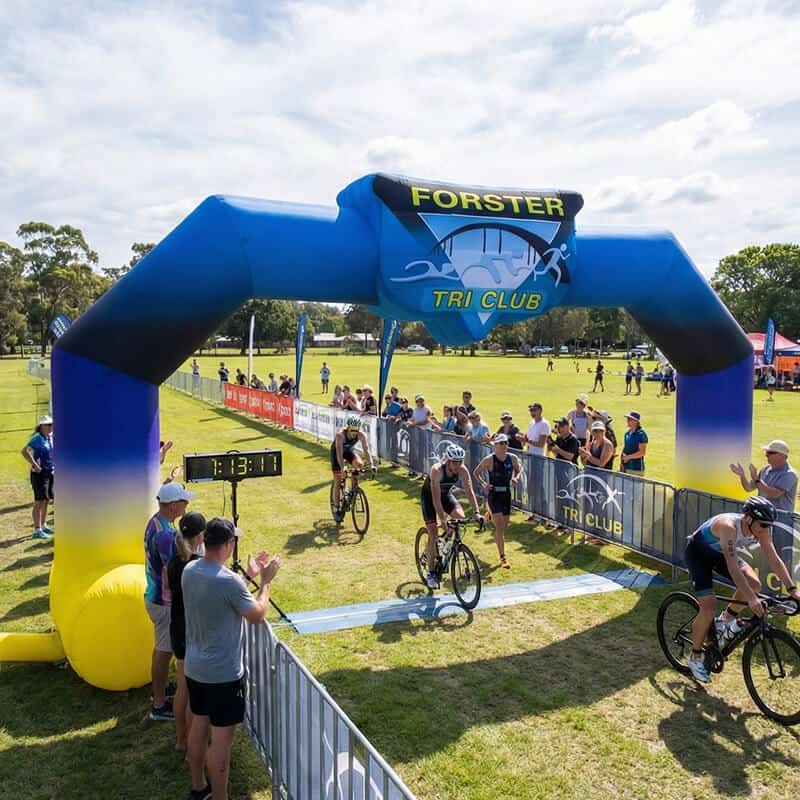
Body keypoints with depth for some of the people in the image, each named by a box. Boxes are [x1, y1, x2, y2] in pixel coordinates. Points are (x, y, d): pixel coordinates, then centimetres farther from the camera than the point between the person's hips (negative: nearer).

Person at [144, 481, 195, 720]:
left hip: (153, 595, 10)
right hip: (164, 601, -10)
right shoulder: (165, 534, -29)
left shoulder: (154, 522, 1)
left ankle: (159, 690, 40)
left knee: (161, 647, 23)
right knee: (165, 651, 3)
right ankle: (159, 705, 15)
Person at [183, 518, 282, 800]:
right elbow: (257, 616, -15)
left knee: (199, 724, 22)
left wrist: (249, 576, 13)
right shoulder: (229, 580, -28)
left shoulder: (189, 571, -3)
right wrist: (265, 581, -5)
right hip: (223, 673, -8)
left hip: (194, 668, 8)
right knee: (221, 737, 6)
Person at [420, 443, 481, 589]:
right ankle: (431, 573, 2)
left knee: (461, 517, -23)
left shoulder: (462, 470, -24)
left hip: (446, 494, 4)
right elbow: (436, 498, -39)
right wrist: (443, 520, -44)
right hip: (429, 495, -4)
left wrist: (476, 512, -35)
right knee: (433, 535, -9)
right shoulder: (437, 470, -36)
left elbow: (470, 491, -23)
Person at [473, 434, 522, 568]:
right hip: (494, 495, -5)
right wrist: (483, 484, -15)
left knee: (504, 526, 16)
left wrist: (516, 477, -6)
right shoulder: (489, 460, -14)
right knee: (500, 527, -13)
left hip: (506, 495, 5)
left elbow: (519, 469, 15)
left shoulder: (513, 458, -4)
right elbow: (476, 472, -1)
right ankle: (503, 558, -6)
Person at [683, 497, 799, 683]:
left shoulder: (760, 529, -17)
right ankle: (694, 657, 3)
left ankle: (727, 619, 7)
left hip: (718, 552, 7)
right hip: (698, 551, -7)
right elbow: (732, 567, -44)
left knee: (754, 584, -19)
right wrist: (751, 599, -49)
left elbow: (774, 559, -13)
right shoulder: (729, 526, -38)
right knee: (709, 608, -17)